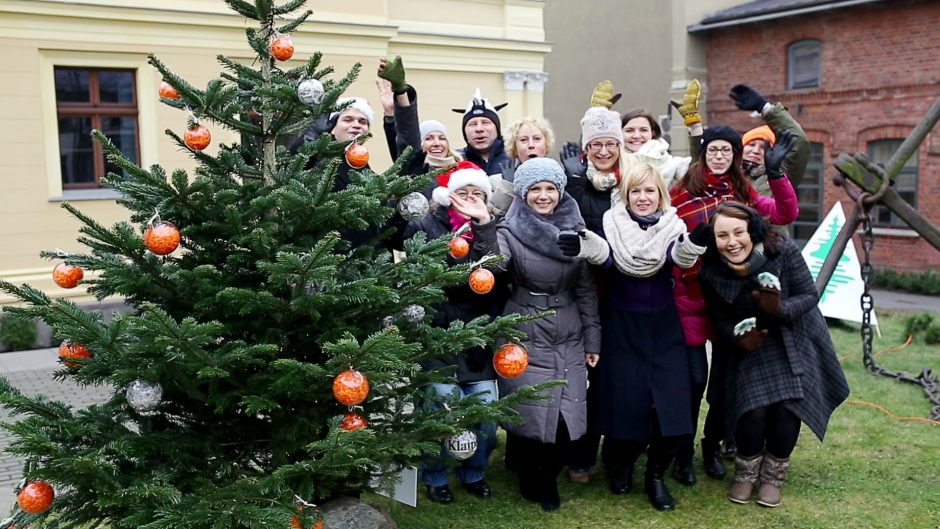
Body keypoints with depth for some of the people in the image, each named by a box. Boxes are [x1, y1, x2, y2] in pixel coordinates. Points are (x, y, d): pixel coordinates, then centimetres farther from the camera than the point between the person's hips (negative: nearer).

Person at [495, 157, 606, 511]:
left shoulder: (576, 229, 4)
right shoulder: (509, 231, -6)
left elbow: (586, 289, 8)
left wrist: (592, 338, 8)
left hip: (568, 339, 3)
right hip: (525, 338, -3)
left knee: (566, 416, 4)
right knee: (527, 415, -1)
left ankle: (548, 478, 32)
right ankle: (528, 477, 28)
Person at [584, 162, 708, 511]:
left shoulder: (672, 227, -1)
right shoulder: (612, 225, -3)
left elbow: (681, 259, -21)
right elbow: (603, 263, -19)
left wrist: (695, 244, -44)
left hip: (664, 328, 1)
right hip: (621, 328, -1)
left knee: (670, 402, -4)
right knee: (624, 400, -3)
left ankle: (656, 475, 17)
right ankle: (621, 464, 25)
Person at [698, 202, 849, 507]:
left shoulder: (784, 252, -24)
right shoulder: (712, 273, -17)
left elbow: (810, 295, -16)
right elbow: (720, 320, -5)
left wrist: (781, 309, -35)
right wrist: (739, 339, -25)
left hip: (795, 340, 0)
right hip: (752, 344, 1)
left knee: (787, 406, -10)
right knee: (754, 409, -14)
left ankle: (773, 477, 14)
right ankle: (745, 474, 13)